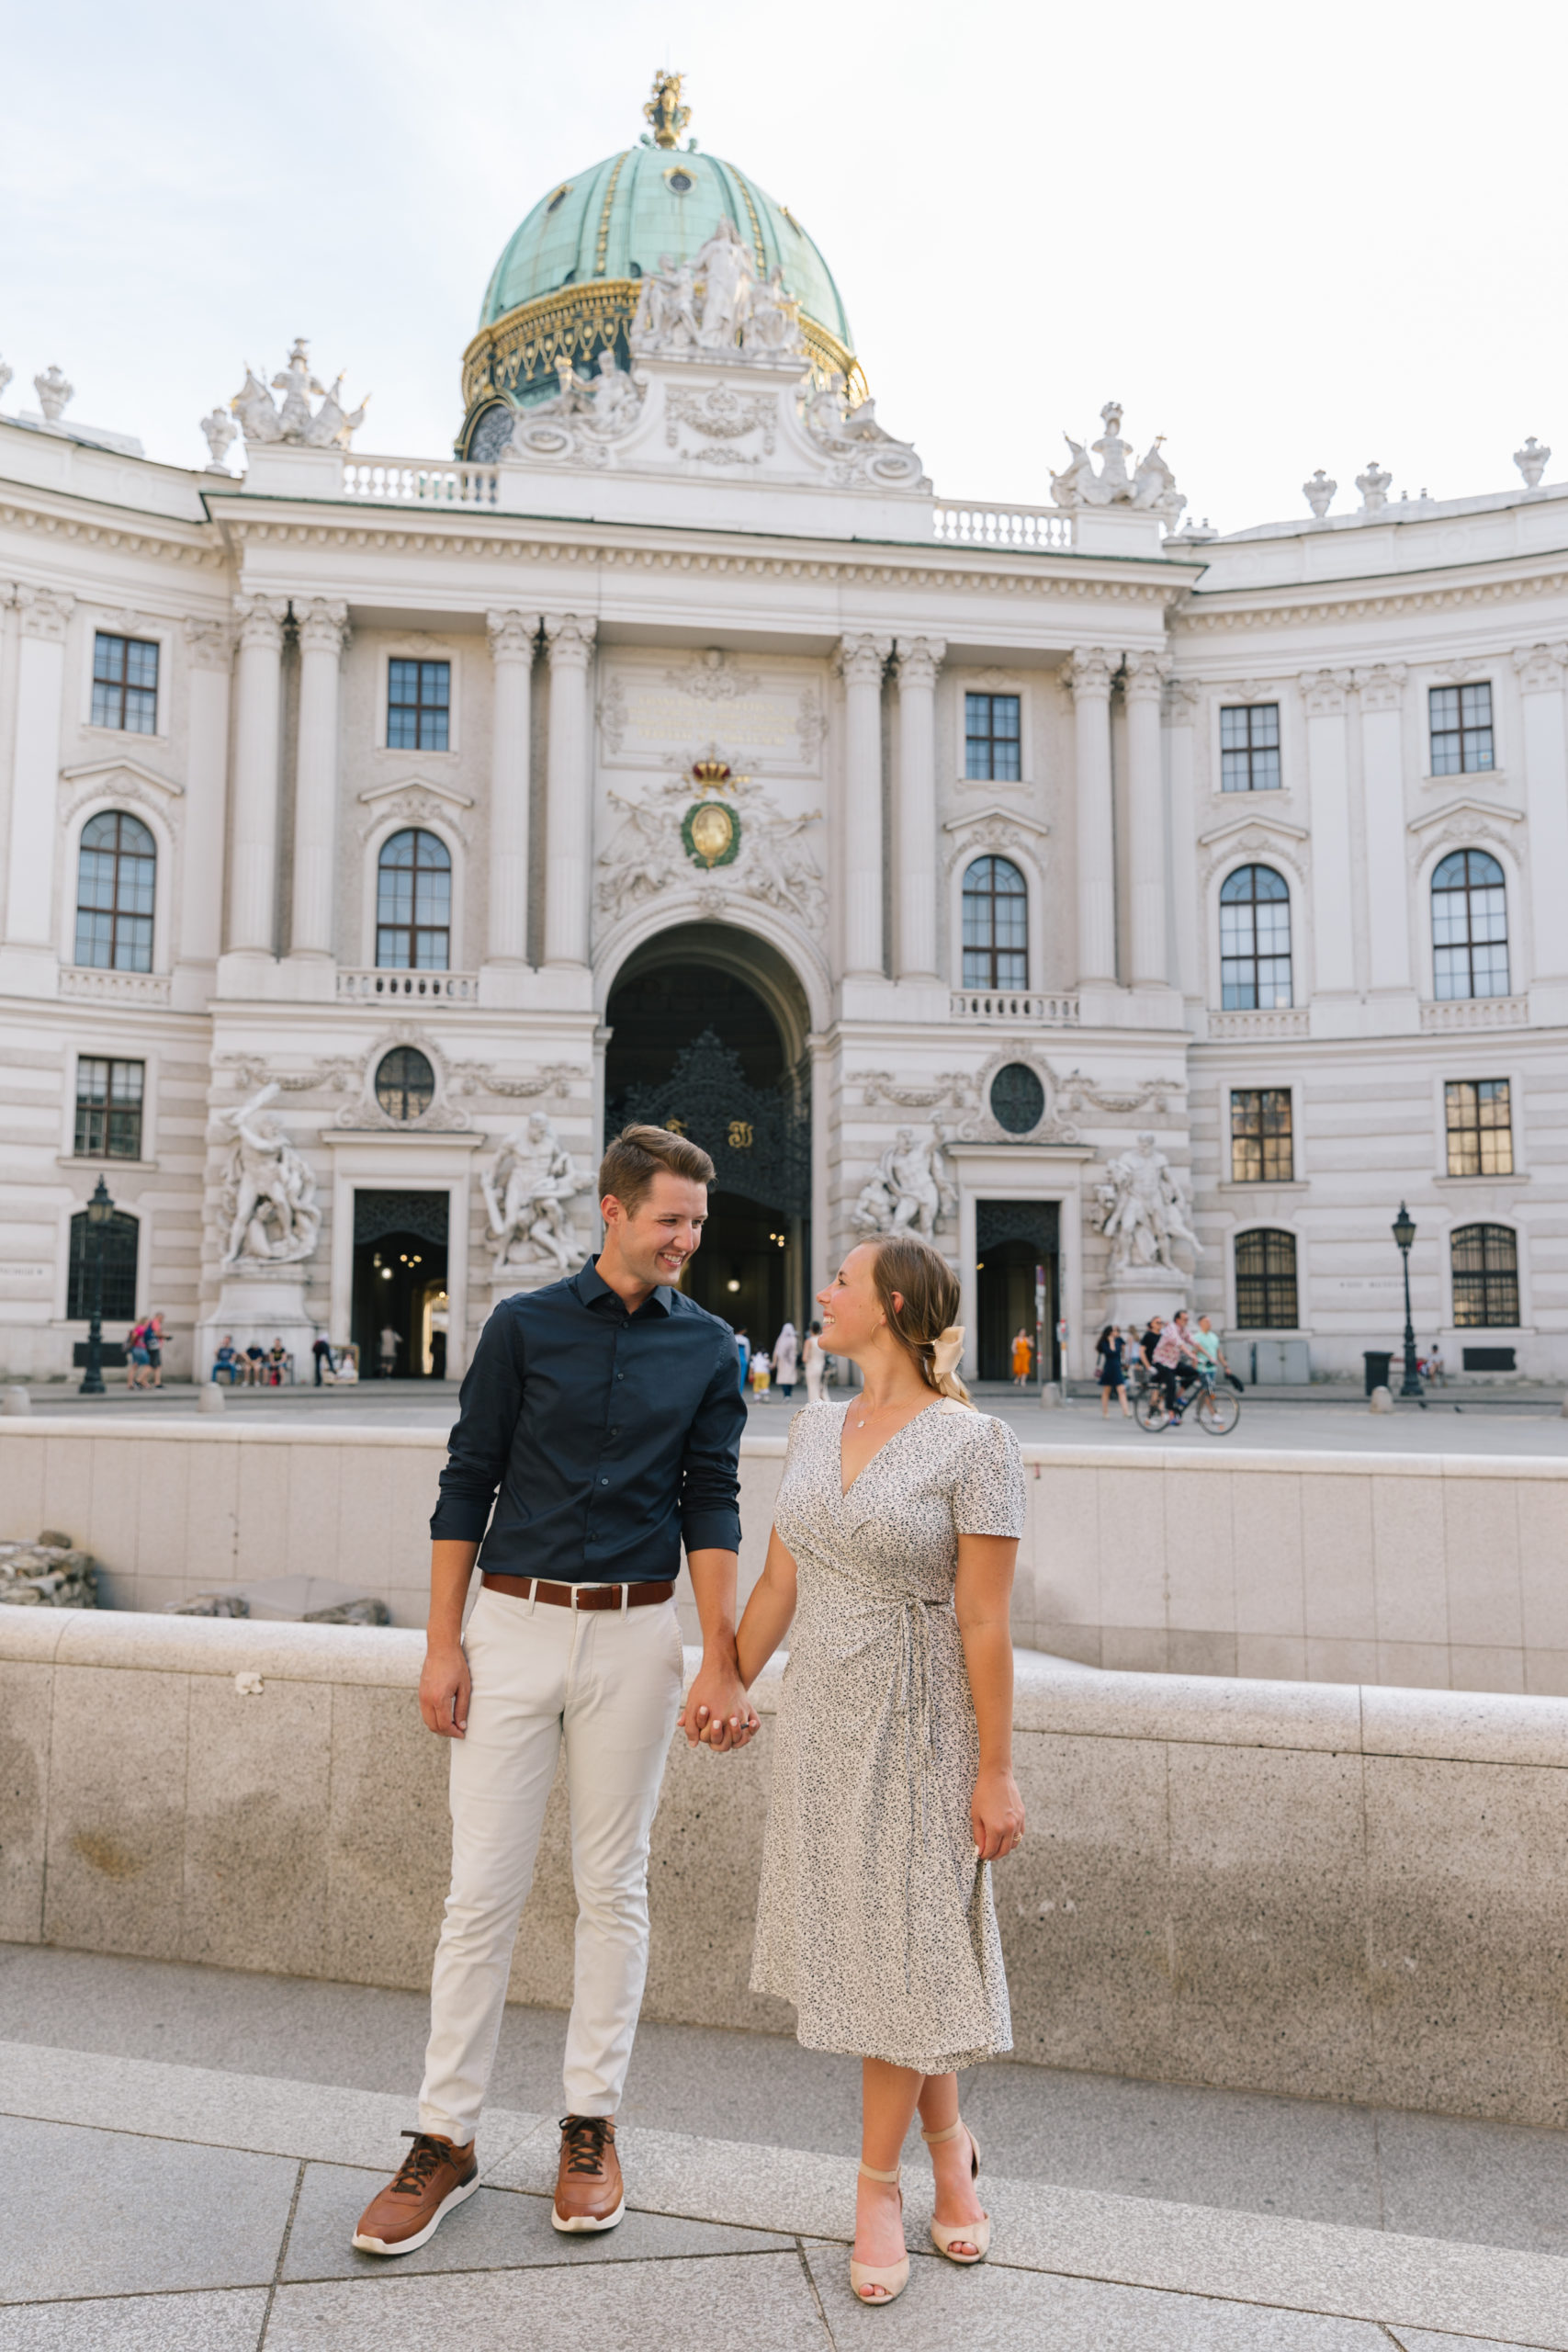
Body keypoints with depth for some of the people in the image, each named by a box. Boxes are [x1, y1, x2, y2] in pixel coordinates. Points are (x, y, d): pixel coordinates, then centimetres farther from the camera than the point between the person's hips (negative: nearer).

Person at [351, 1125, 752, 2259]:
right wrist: (442, 1644, -2)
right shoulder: (526, 1325, 0)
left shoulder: (708, 1347, 2)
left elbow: (711, 1505, -1)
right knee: (483, 1887, 5)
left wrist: (721, 1662, -9)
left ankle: (592, 2124, 27)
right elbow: (468, 1484, 2)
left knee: (613, 1886, 10)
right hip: (514, 1624, 0)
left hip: (635, 1633, 1)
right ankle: (447, 2136, 20)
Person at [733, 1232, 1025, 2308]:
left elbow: (985, 1621, -15)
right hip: (820, 1714, 6)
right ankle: (949, 2146, 37)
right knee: (858, 1932, 14)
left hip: (921, 1725, -6)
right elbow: (779, 1582, 10)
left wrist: (998, 1772, -12)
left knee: (896, 1942, 5)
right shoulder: (815, 1428, 2)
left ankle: (879, 2187, 27)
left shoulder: (975, 1442, -16)